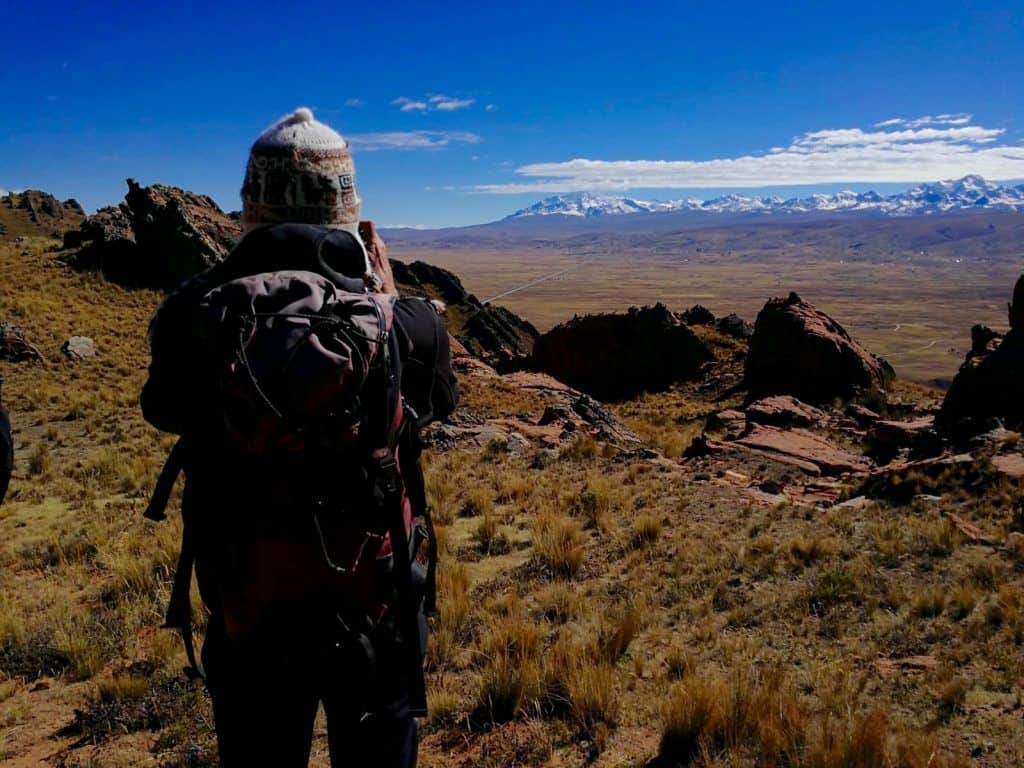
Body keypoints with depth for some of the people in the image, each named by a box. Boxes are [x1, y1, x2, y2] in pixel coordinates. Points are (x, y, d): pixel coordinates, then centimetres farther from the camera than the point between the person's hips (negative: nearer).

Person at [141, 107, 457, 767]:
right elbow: (442, 398, 3)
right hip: (377, 604, 0)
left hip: (247, 608, 1)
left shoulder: (195, 316, -16)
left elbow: (167, 409, 4)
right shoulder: (405, 322, -18)